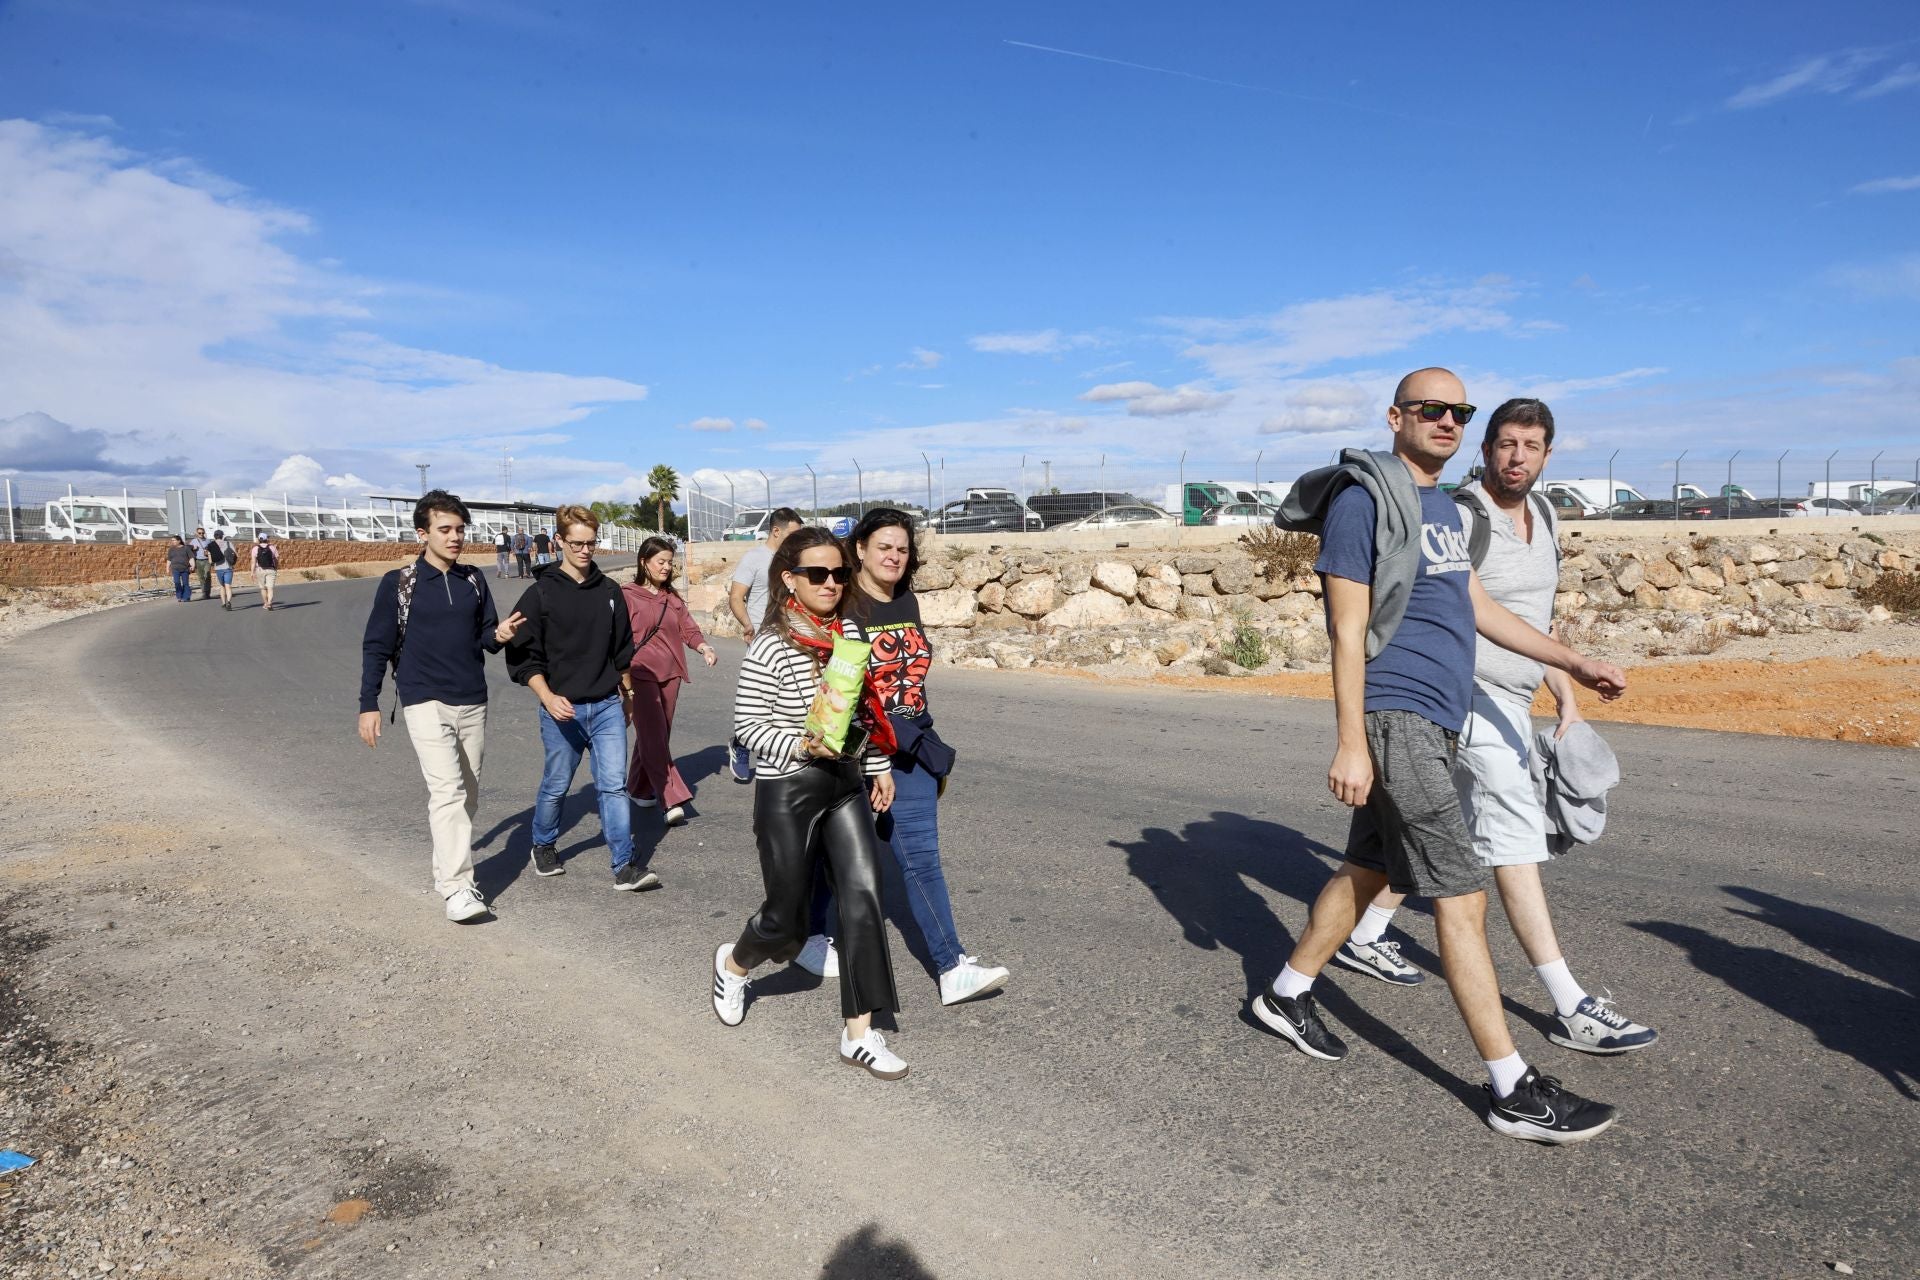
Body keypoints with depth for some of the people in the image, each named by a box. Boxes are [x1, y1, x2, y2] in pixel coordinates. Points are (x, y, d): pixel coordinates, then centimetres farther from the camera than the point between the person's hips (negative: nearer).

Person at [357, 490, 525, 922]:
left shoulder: (474, 580, 8)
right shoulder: (398, 584, -3)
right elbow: (376, 646, 0)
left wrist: (499, 634, -11)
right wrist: (368, 705, -4)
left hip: (473, 704, 5)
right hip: (426, 704, -5)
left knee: (468, 796, 11)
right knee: (448, 790, -17)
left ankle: (447, 863, 28)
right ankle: (457, 887, -18)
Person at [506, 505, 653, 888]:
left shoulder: (609, 591, 6)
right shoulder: (541, 594, -5)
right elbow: (523, 657, -6)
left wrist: (625, 697, 19)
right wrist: (548, 698, -19)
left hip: (607, 706, 2)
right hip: (562, 710, -2)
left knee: (614, 784, -3)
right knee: (556, 785, 12)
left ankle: (625, 866, -1)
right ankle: (543, 847, 37)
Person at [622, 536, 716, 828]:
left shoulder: (673, 597, 14)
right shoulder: (627, 595, -3)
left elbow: (688, 629, 8)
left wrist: (704, 648, -11)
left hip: (669, 674, 6)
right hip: (641, 674, -6)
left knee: (657, 736, 12)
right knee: (653, 737, -9)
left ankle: (640, 788, 27)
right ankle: (673, 800, -14)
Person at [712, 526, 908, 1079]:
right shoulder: (771, 648, -13)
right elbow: (747, 725, -12)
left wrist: (879, 768, 16)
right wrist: (801, 746, -25)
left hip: (847, 785, 5)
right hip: (789, 792, -5)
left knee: (864, 894, -8)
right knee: (786, 918, 8)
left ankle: (859, 1033, 2)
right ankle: (733, 964, 43)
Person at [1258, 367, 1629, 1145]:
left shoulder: (1443, 507, 18)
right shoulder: (1362, 501, -11)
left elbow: (1478, 607, 22)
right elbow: (1348, 628, -15)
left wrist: (1572, 662, 18)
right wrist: (1351, 744, -19)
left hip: (1435, 720, 9)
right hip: (1395, 717, -9)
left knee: (1369, 870, 16)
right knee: (1462, 897, -7)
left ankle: (1288, 996, 32)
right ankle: (1514, 1092, 1)